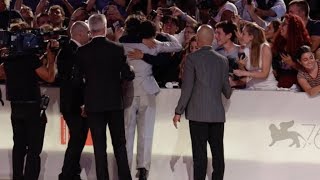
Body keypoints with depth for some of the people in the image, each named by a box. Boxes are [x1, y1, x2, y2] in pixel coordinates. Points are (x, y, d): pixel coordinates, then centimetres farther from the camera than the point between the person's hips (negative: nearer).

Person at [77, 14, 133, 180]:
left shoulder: (82, 51, -4)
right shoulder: (117, 49, -6)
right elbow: (127, 75, -4)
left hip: (93, 103, 0)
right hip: (115, 102, 0)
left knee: (99, 146, 3)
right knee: (119, 144, 9)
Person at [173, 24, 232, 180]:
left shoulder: (192, 58, -5)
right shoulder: (222, 60, 7)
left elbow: (187, 88, -9)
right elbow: (227, 90, 12)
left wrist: (179, 111, -2)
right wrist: (228, 93, 36)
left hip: (198, 113, -4)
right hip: (217, 114, 4)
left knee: (200, 154, -4)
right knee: (218, 153, 6)